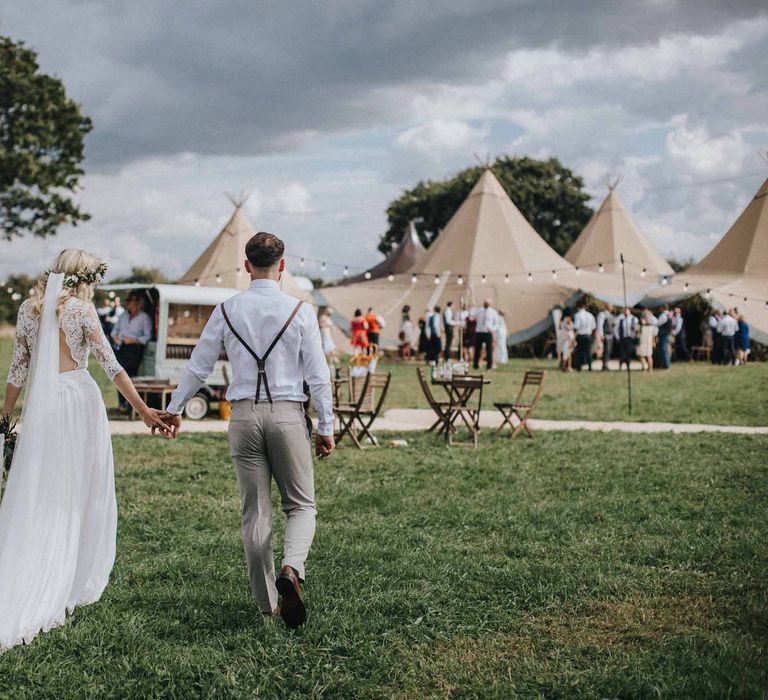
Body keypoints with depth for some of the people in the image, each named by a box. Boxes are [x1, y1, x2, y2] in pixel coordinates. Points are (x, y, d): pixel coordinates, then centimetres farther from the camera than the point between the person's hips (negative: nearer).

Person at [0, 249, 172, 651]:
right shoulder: (81, 308, -4)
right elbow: (110, 364, -11)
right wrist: (143, 410, -12)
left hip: (40, 405, 4)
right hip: (78, 398, -3)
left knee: (34, 498, 6)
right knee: (81, 494, 8)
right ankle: (77, 584, 13)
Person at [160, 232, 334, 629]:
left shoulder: (227, 311, 3)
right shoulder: (300, 311, -3)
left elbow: (198, 366, 9)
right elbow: (318, 375, -3)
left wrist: (174, 409, 21)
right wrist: (326, 426, 5)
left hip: (244, 416, 2)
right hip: (288, 415, -2)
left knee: (255, 511, 10)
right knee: (301, 505, 10)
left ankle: (267, 602, 14)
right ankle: (291, 568, -19)